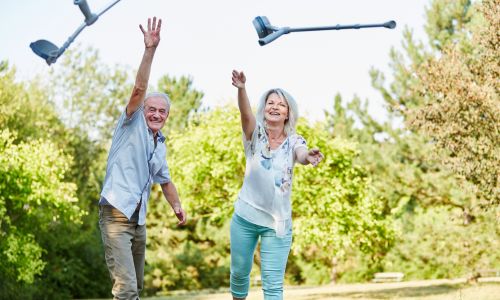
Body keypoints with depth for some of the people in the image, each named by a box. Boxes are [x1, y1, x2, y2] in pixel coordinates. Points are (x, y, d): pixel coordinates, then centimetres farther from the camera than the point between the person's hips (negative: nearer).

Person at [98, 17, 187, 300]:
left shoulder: (161, 144, 17)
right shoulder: (132, 124, -2)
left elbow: (165, 180, 29)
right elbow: (139, 89, -17)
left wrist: (177, 206, 12)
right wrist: (150, 50, -26)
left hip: (139, 219, 8)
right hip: (116, 214, -8)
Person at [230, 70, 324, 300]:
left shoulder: (294, 141, -3)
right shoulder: (255, 134, -4)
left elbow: (301, 156, -26)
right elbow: (246, 114, -24)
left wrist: (309, 157, -51)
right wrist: (241, 89, -45)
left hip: (278, 222, -1)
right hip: (245, 216, 1)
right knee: (239, 272, 15)